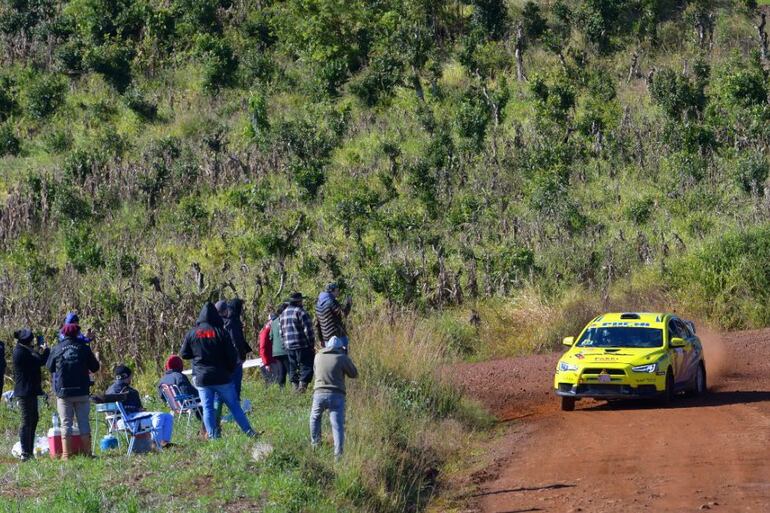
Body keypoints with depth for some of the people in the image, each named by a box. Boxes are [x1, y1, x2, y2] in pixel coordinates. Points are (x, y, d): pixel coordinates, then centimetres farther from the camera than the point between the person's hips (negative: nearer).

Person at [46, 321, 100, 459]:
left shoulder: (57, 349, -1)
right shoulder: (84, 348, -1)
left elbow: (49, 366, 11)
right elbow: (95, 367, 6)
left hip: (63, 392, 0)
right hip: (81, 391, 0)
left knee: (66, 423, 2)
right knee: (84, 421, 7)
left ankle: (66, 454, -4)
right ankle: (88, 452, 6)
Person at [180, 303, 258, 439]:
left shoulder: (192, 333, 0)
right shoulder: (220, 332, -7)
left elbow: (183, 354, 8)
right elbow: (232, 355, -5)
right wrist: (230, 370, 11)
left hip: (202, 379, 1)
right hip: (222, 377, -1)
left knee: (207, 408, 5)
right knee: (234, 406, 6)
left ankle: (213, 436, -1)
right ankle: (249, 432, 8)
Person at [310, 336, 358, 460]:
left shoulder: (318, 356, 9)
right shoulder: (343, 358, -1)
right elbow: (354, 374, 9)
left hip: (319, 393, 2)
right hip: (337, 395, -2)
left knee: (315, 418, 28)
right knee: (338, 425, -3)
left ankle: (315, 443, 35)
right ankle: (338, 453, -11)